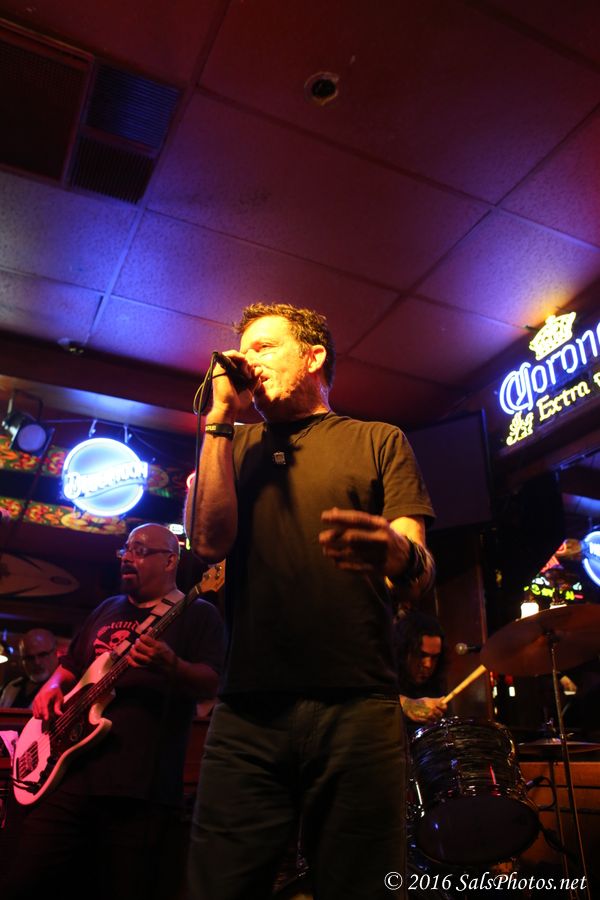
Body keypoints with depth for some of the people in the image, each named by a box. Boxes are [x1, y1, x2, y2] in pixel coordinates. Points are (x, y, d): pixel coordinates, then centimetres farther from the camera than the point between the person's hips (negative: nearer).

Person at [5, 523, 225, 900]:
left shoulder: (198, 614, -1)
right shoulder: (108, 609, 19)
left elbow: (211, 685, -12)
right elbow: (71, 666, 26)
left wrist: (172, 666, -31)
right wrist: (52, 687, 4)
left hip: (141, 785, -5)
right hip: (69, 770, 6)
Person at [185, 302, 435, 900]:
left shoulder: (379, 441, 10)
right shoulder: (236, 446, 16)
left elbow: (422, 566, 0)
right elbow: (209, 542, 0)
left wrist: (398, 552, -25)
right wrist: (221, 419, 0)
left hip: (357, 708, -1)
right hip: (247, 709, 2)